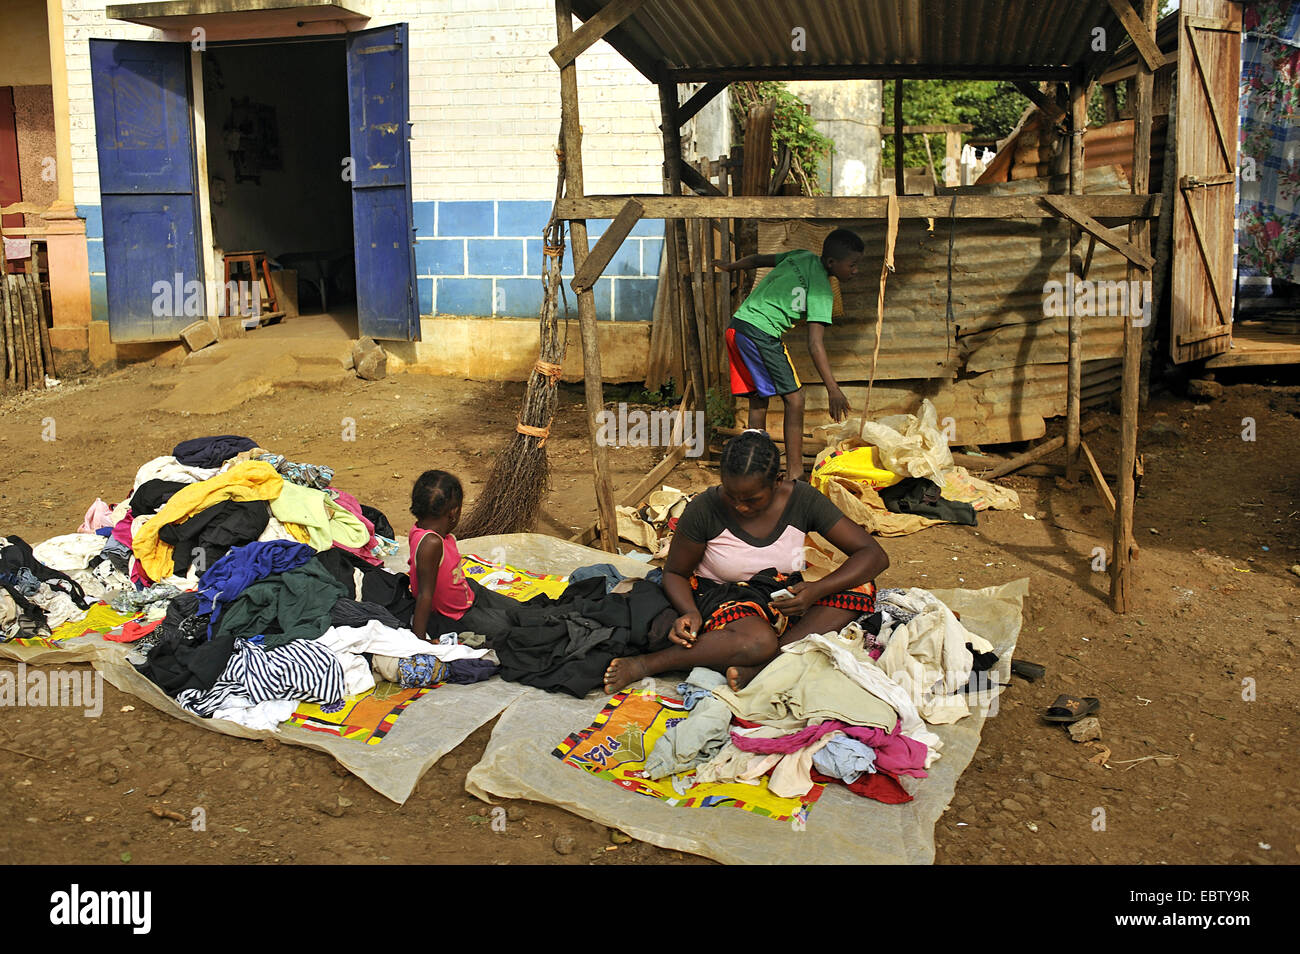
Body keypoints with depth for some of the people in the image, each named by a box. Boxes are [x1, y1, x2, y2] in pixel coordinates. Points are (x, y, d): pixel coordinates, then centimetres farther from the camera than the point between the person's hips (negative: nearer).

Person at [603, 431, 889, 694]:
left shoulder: (801, 500, -12)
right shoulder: (705, 509, -17)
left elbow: (875, 556, -12)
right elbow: (674, 573, -1)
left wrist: (817, 590, -28)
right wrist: (691, 614, -23)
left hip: (783, 598, 4)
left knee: (861, 588, -23)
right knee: (758, 641, -39)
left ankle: (757, 667, -32)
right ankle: (642, 664, -28)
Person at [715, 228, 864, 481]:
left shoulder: (802, 257, 14)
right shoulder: (821, 291, -8)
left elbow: (758, 260, 26)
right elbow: (815, 344, -15)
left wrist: (730, 266, 45)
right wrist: (833, 390, -17)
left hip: (736, 326, 9)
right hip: (762, 334, -9)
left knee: (758, 400, 16)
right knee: (794, 398, -3)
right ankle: (794, 474, -5)